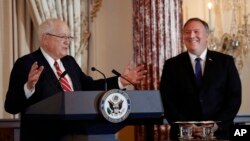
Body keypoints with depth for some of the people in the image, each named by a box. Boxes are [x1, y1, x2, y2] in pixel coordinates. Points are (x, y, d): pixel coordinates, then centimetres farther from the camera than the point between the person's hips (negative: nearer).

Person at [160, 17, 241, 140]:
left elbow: (234, 97, 0)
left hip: (219, 133, 0)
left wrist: (217, 124, -12)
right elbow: (168, 101, 0)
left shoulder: (225, 61, 4)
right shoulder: (171, 65, 4)